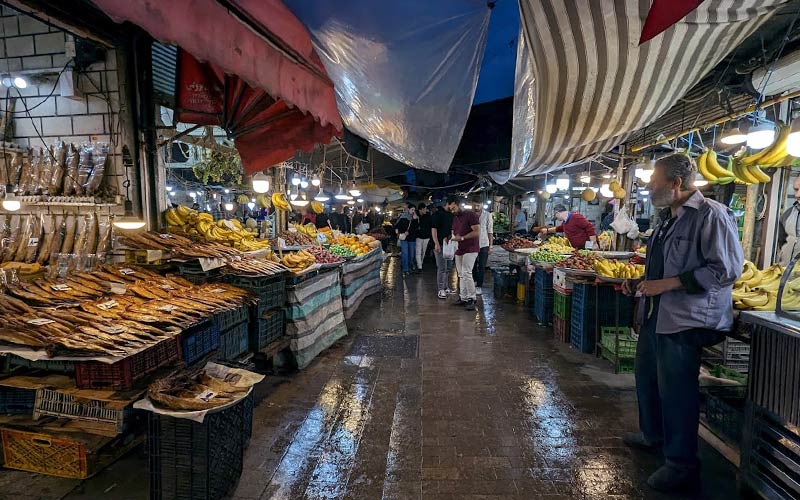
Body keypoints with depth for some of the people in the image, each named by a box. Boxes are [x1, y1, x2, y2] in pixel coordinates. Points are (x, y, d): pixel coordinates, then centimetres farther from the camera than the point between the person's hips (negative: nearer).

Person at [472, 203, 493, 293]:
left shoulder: (487, 215, -2)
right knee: (473, 265, 14)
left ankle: (479, 286, 9)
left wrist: (490, 245, -3)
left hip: (484, 244, -2)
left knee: (481, 266, 1)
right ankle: (475, 281, 34)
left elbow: (490, 231, 0)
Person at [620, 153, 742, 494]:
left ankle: (682, 466, 17)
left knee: (676, 392, -1)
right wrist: (641, 282, 9)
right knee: (646, 377, 20)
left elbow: (727, 269, -21)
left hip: (684, 321, -9)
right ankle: (653, 436, 41)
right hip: (655, 315, 10)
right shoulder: (669, 218, 14)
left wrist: (668, 284, -23)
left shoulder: (711, 215, -15)